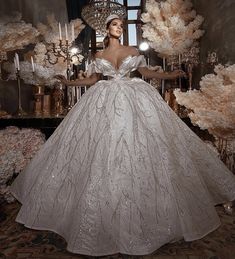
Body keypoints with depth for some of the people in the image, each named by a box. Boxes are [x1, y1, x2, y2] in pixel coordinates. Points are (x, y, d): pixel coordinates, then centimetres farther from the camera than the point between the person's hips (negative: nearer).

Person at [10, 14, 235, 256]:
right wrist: (69, 82, 13)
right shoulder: (99, 56, 13)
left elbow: (146, 72, 17)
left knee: (137, 142, -5)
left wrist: (170, 75, 12)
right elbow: (93, 79, 18)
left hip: (133, 100, 0)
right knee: (104, 149, -4)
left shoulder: (132, 51, 12)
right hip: (106, 102, 1)